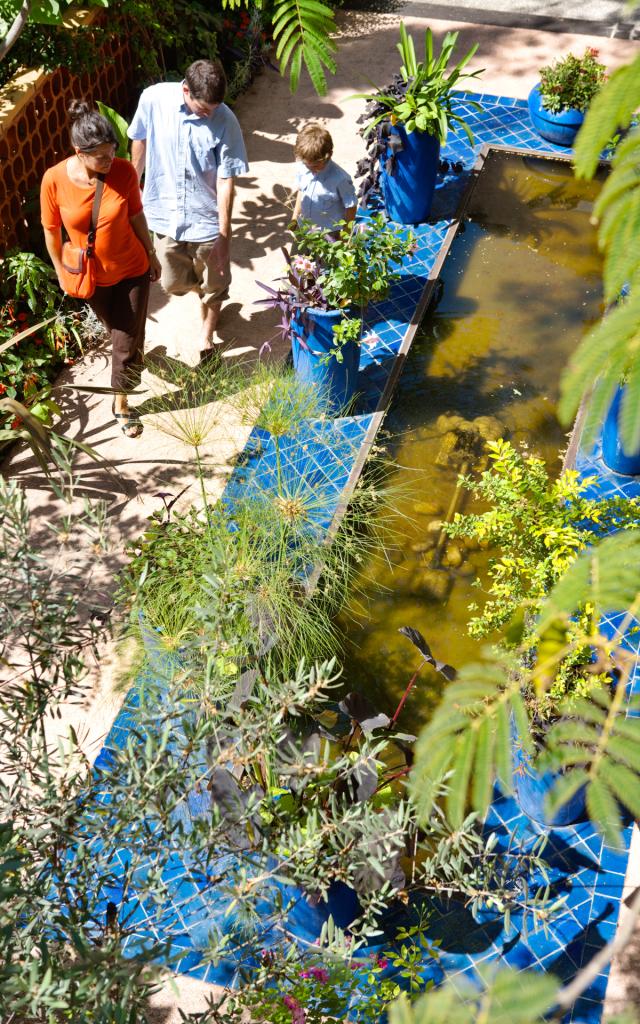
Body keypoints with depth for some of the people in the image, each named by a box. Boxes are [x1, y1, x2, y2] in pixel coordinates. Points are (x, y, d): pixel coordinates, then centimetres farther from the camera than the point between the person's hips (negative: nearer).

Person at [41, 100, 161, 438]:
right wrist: (61, 271, 2)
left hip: (132, 269, 0)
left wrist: (151, 254, 7)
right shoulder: (54, 180, -22)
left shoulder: (124, 171, -20)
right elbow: (51, 231, -8)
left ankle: (121, 402, 28)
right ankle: (132, 354, 59)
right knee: (116, 329, 25)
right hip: (91, 275, 0)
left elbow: (136, 217, -4)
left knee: (128, 340, 7)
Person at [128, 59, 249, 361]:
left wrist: (224, 235, -16)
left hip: (206, 220, -2)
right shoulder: (153, 99, -15)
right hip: (165, 214, 3)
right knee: (174, 283, 18)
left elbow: (226, 180, -17)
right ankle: (206, 293, 51)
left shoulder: (225, 121, -20)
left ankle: (207, 331, 41)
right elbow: (140, 141, 3)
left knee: (214, 284, 14)